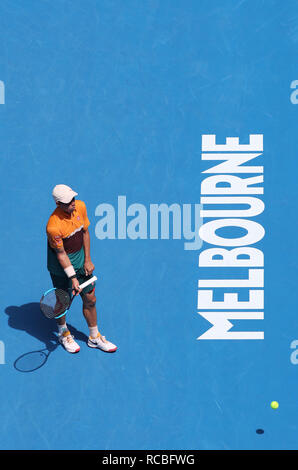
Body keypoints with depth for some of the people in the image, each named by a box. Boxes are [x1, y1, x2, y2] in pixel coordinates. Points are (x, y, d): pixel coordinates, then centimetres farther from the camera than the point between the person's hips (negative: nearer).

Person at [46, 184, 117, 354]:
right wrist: (73, 278, -20)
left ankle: (94, 337, 31)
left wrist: (87, 260, 2)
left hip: (81, 261, 6)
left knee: (90, 300, 11)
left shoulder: (80, 206, -11)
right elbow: (61, 254, -19)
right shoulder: (53, 227, -30)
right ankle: (63, 333, 42)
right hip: (61, 268, -5)